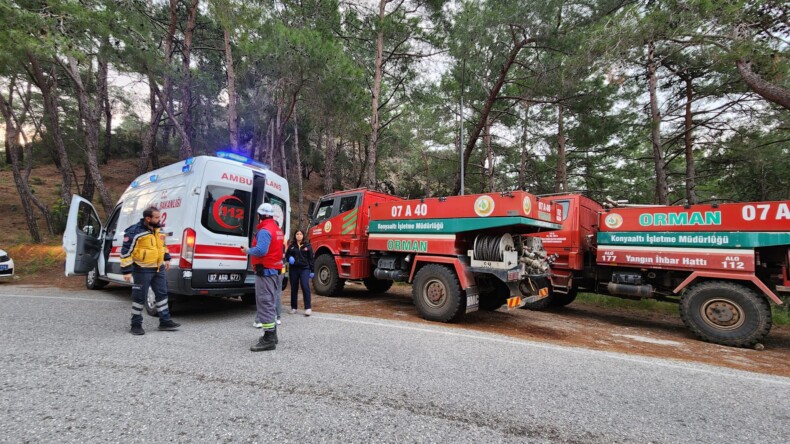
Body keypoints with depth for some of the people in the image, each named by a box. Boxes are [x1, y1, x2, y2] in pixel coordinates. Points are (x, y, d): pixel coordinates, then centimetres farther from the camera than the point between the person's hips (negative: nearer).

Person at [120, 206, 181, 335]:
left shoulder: (158, 229, 6)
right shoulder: (135, 232, -19)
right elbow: (126, 252, -18)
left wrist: (166, 259, 22)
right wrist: (126, 271, -19)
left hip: (158, 268, 8)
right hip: (142, 270, -7)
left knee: (162, 293, 10)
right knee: (140, 297, 2)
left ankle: (165, 321, 18)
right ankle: (136, 325, 17)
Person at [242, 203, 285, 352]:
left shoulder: (265, 230, -16)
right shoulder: (277, 230, 14)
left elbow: (261, 250, -28)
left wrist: (248, 251, -10)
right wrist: (252, 250, 17)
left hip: (265, 271, -10)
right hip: (275, 270, 10)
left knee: (265, 304, -9)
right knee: (270, 303, 18)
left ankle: (269, 339, -9)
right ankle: (272, 335, 26)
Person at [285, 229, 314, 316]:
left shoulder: (307, 245, 3)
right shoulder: (291, 246, 7)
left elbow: (311, 258, 4)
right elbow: (287, 255, 20)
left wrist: (312, 271, 1)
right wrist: (289, 258, -5)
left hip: (304, 269, -2)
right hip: (293, 269, 2)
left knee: (305, 287, -13)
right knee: (294, 288, 8)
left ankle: (308, 308, -9)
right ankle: (293, 307, 20)